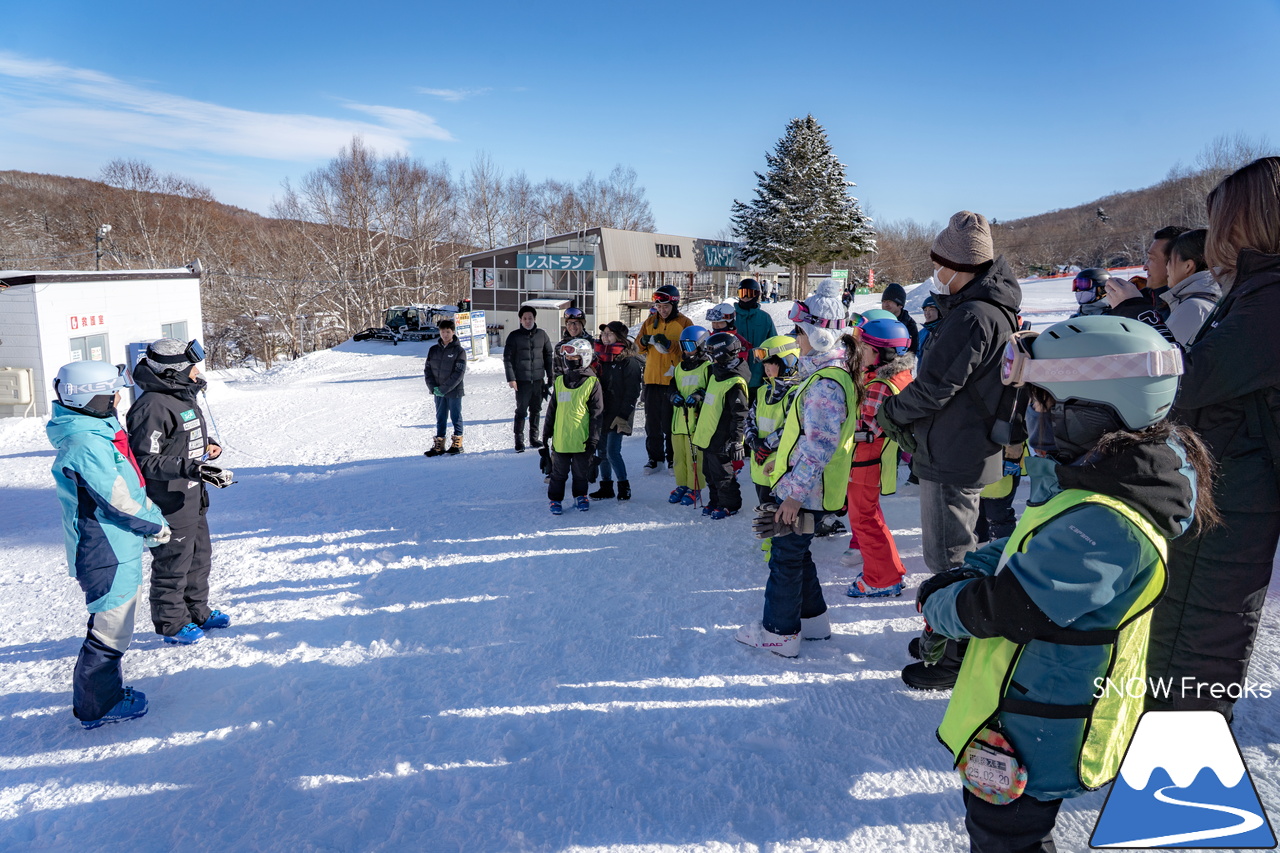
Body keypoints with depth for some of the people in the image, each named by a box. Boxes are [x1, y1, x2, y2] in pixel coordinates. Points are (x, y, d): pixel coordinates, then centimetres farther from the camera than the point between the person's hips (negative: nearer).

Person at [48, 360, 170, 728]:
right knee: (110, 630, 3)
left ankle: (106, 691, 38)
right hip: (107, 554, -10)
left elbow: (129, 483, 16)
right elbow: (120, 500, -22)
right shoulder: (86, 444, -24)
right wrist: (156, 525, -8)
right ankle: (98, 706, 18)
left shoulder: (97, 431, 8)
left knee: (112, 625, 23)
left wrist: (152, 514, 10)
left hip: (115, 546, 10)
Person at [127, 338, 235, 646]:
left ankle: (197, 611, 37)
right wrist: (191, 468, -32)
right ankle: (171, 623, 21)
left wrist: (208, 446, 6)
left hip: (192, 496, 10)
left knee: (200, 556, 21)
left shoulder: (183, 396, 9)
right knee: (173, 562, 5)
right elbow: (145, 460, -25)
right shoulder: (153, 406, -22)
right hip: (168, 502, -10)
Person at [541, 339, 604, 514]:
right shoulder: (559, 381, 7)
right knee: (558, 473, 11)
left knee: (581, 472, 12)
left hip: (581, 439, -3)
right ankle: (555, 499, 23)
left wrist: (594, 438, -8)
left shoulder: (592, 382, -5)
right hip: (560, 438, 3)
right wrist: (546, 432, 14)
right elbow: (552, 409, 15)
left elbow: (597, 413, -5)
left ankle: (580, 497, 30)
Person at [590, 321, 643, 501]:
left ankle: (624, 487, 6)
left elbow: (632, 392, -14)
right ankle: (606, 487, 22)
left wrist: (623, 416, -18)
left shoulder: (629, 361, -11)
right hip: (601, 413, 7)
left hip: (617, 416, -7)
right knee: (602, 451, 10)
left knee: (612, 451, -10)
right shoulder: (601, 358, 12)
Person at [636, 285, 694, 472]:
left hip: (674, 380, -4)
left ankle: (674, 458, 14)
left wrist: (669, 345, -21)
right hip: (652, 379, 4)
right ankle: (655, 457, 19)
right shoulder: (650, 322, 11)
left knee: (671, 422, 1)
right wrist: (644, 341, -12)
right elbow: (638, 348, 11)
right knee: (652, 421, 8)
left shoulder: (684, 323, -1)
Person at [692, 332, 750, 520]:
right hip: (708, 437, 9)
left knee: (723, 476, 3)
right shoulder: (716, 376, 11)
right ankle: (715, 502, 32)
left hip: (722, 441, -9)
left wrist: (735, 441, -22)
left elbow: (740, 415, -21)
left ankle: (730, 505, 18)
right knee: (710, 473, 19)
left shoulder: (735, 383, -20)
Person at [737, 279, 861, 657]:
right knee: (797, 553, 20)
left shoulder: (826, 385, -22)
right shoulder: (825, 374, 11)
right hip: (801, 485, 10)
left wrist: (795, 492, -27)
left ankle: (778, 632, 14)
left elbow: (820, 445, -27)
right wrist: (783, 459, 27)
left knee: (786, 556, 1)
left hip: (803, 491, -10)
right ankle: (813, 619, 33)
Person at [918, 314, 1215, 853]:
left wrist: (937, 605, -11)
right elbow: (1022, 553, 11)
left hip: (1030, 744, -9)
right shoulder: (1096, 483, -1)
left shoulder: (1101, 525, -34)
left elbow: (1004, 607, -30)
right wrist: (960, 577, -3)